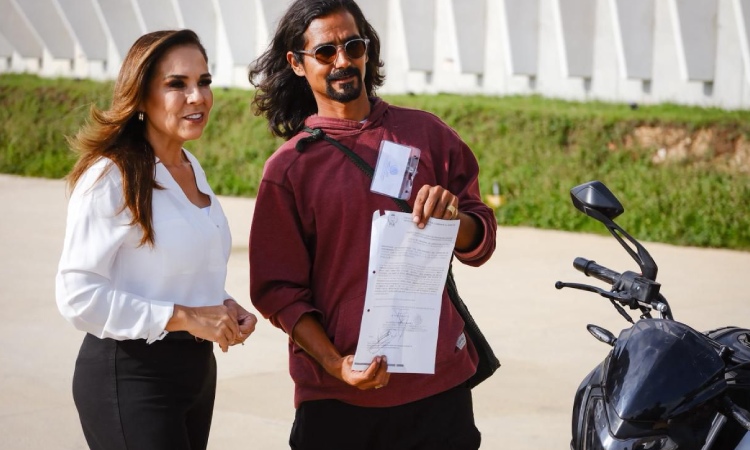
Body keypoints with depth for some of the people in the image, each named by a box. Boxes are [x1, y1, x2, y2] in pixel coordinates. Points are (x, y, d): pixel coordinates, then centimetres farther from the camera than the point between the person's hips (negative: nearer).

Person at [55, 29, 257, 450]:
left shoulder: (193, 168, 8)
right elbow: (79, 295, -20)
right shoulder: (110, 178, -17)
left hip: (197, 366, 8)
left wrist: (225, 307, 2)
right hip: (129, 376, -8)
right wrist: (184, 317, -21)